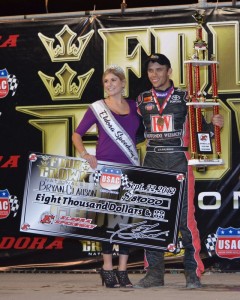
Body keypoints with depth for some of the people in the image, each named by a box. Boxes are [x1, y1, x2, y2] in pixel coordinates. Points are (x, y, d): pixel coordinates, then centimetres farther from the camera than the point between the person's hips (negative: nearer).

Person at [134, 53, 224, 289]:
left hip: (178, 162, -3)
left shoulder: (184, 97, 2)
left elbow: (199, 127, 2)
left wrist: (213, 125, -17)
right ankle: (154, 272, 9)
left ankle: (193, 272, -3)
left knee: (185, 217, -8)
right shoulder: (142, 100, 11)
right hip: (152, 163, 3)